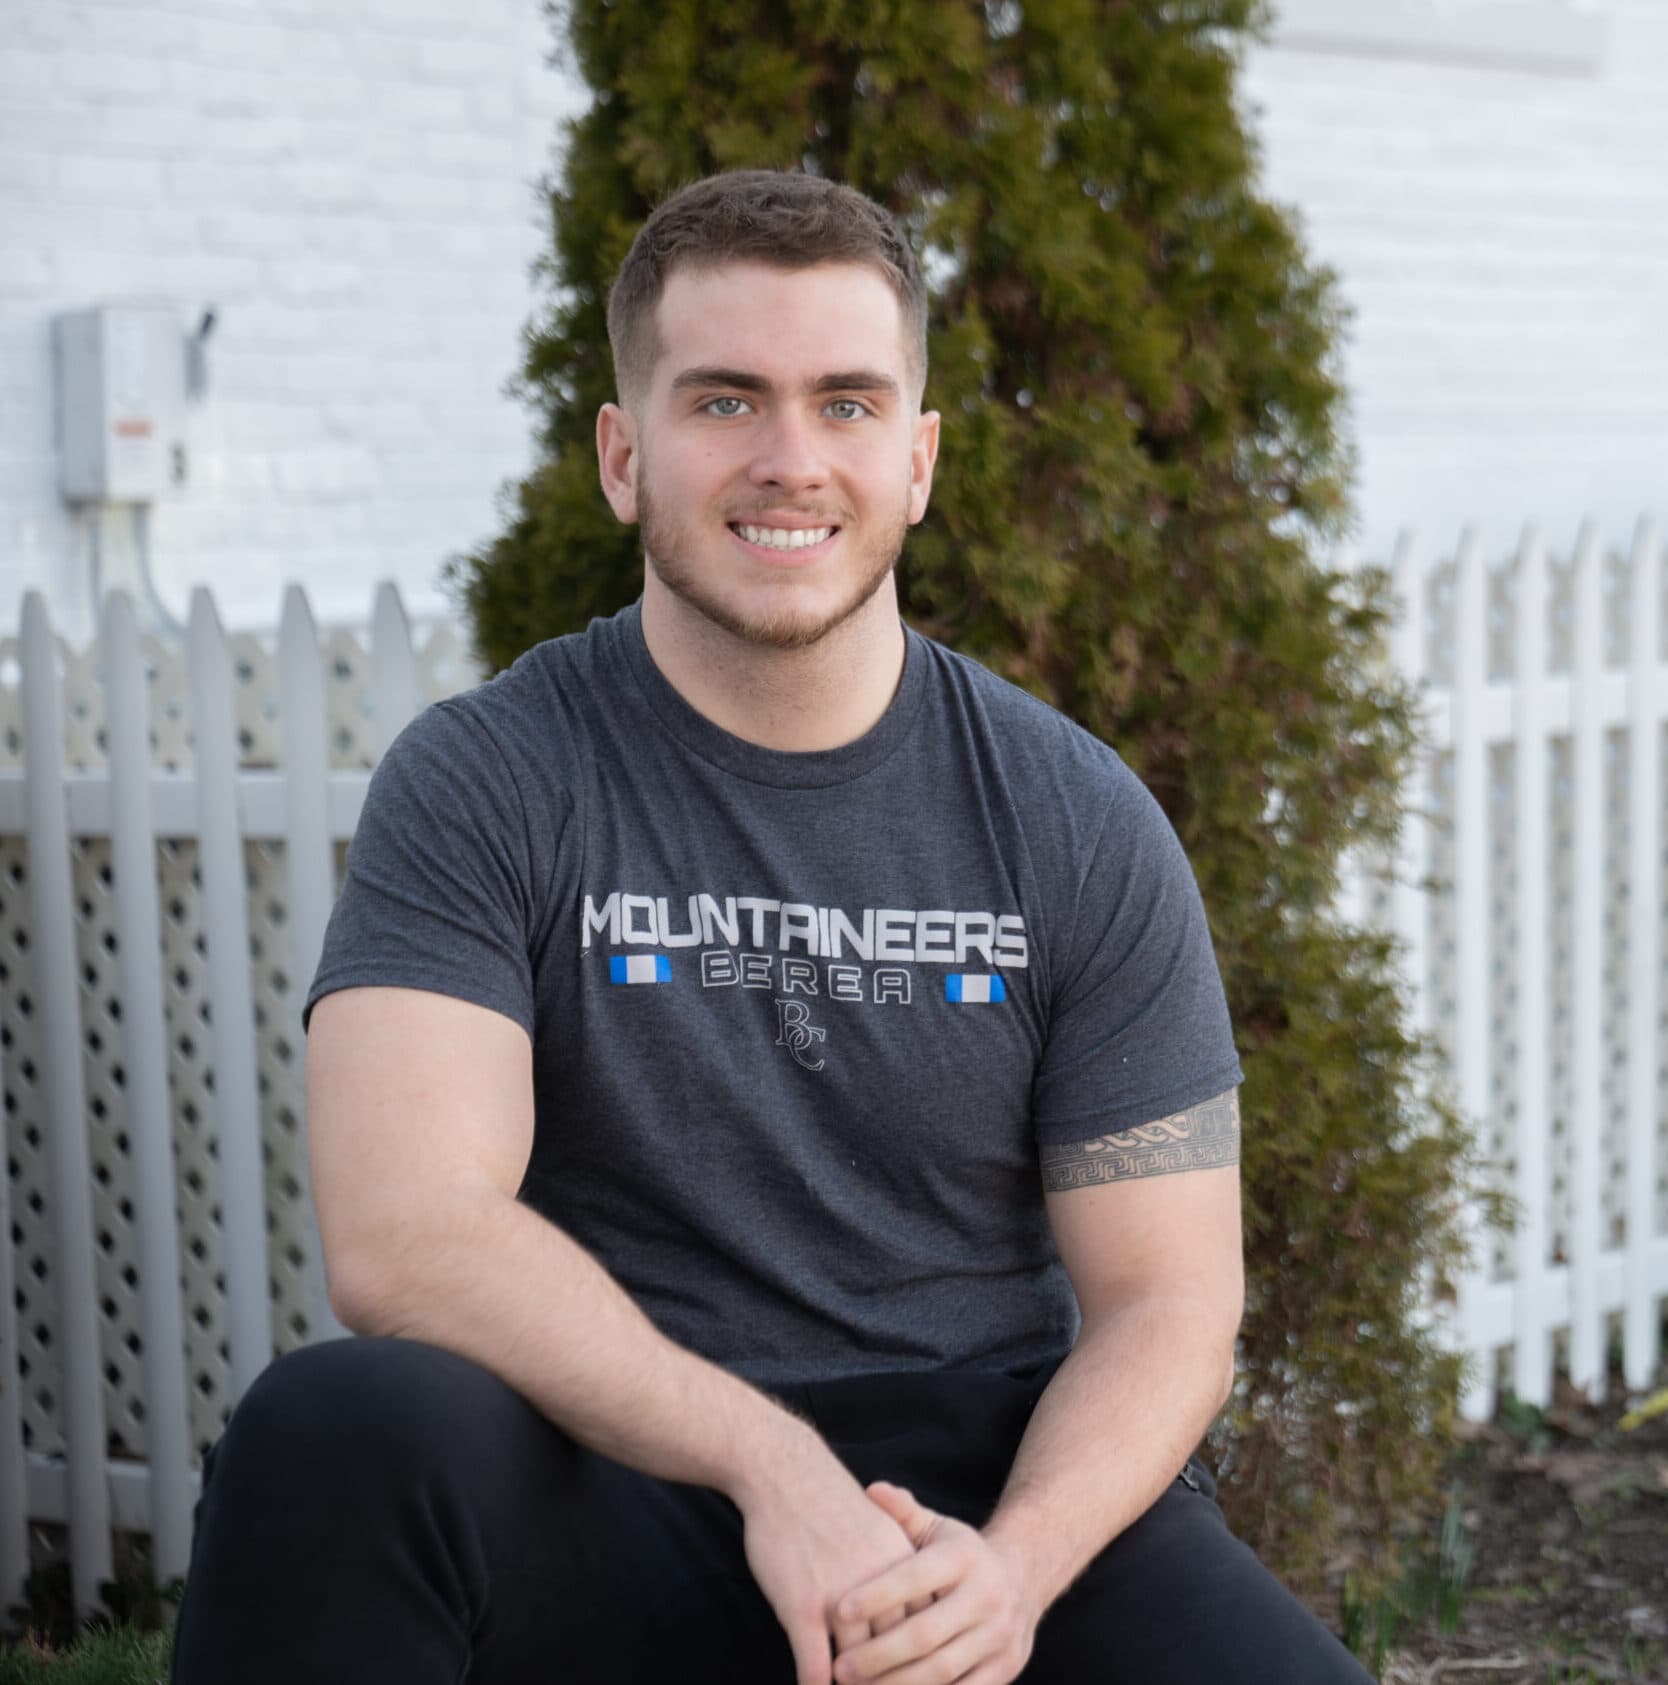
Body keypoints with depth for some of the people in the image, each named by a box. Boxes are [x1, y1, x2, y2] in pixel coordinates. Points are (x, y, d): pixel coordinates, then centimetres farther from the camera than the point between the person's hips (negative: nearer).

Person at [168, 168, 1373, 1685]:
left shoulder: (1080, 826, 4)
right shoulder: (483, 785, -2)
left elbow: (1165, 1299, 3)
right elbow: (404, 1234, -16)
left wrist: (1011, 1562, -17)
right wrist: (770, 1462, -26)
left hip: (1003, 1493, 2)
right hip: (621, 1493, -1)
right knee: (342, 1430, -32)